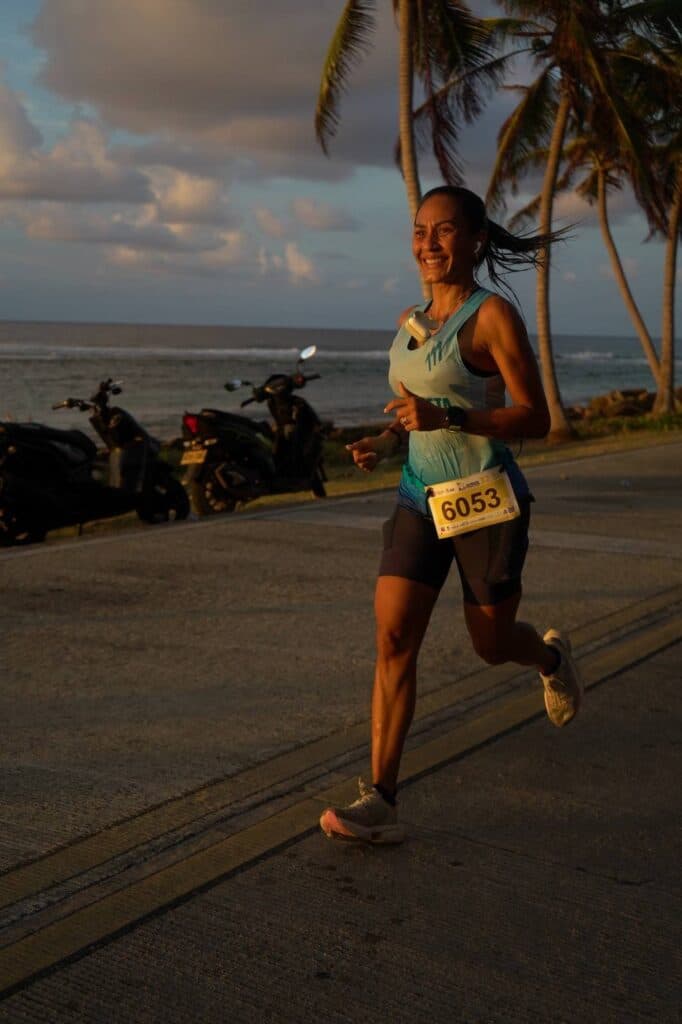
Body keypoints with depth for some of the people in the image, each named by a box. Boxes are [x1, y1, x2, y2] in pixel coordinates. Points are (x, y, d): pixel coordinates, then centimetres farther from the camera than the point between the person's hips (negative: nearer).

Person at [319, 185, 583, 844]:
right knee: (393, 641, -7)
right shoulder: (411, 321, 10)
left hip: (486, 500, -5)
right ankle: (381, 803, -4)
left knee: (491, 644, 9)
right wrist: (384, 443, 0)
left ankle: (552, 656, 47)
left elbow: (536, 419, -13)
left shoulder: (492, 316, -10)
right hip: (421, 500, 5)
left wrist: (446, 417, -25)